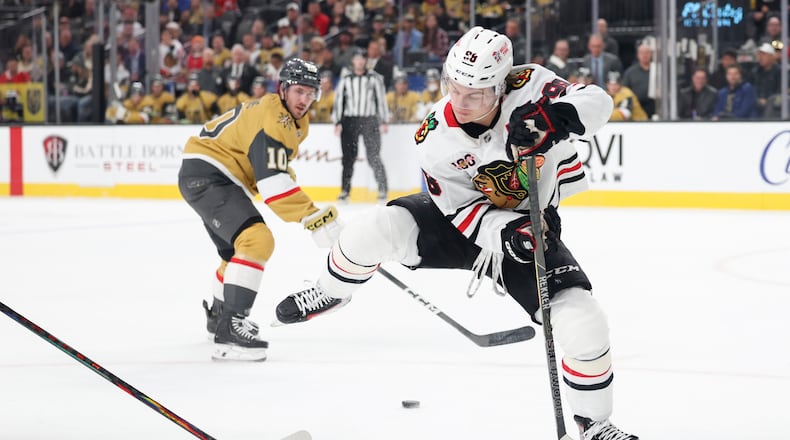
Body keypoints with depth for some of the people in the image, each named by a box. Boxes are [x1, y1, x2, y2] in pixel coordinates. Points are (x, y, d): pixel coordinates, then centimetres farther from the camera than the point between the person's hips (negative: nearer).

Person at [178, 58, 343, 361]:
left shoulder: (294, 122, 12)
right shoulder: (271, 118, -22)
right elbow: (273, 183, -31)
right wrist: (311, 217, -34)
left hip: (216, 179, 11)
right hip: (205, 175, -11)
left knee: (237, 250, 29)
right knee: (257, 240, -28)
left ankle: (218, 316, 54)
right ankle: (229, 332, -33)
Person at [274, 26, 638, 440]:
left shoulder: (527, 86, -25)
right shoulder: (435, 137, -21)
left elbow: (596, 101, -28)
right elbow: (464, 209, -18)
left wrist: (554, 118, -48)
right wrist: (506, 232, -37)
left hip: (530, 224, -1)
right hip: (463, 215, 1)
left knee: (584, 325, -17)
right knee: (378, 228, -22)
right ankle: (331, 293, 12)